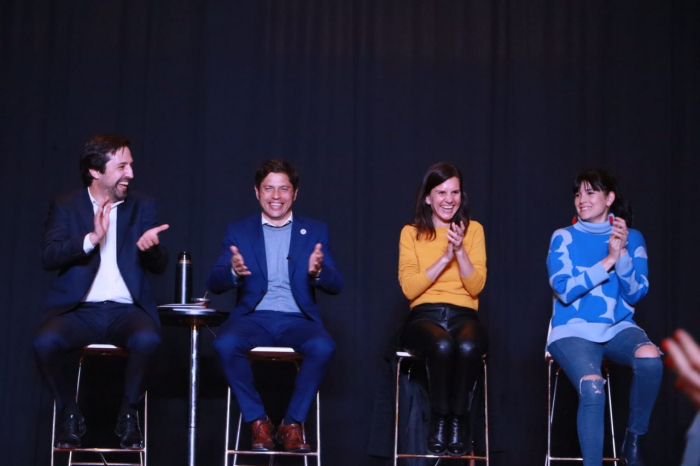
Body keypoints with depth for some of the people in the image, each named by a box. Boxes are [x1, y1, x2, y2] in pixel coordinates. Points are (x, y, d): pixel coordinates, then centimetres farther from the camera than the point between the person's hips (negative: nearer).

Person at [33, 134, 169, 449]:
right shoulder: (65, 207, 9)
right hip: (80, 310, 0)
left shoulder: (142, 207, 13)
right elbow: (49, 257, -5)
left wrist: (150, 248, -16)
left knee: (147, 339, -34)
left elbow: (159, 267, 7)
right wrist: (91, 238, -18)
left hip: (126, 310, 1)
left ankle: (129, 413, -8)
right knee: (44, 342, -32)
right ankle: (70, 414, -5)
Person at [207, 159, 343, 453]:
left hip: (297, 319, 0)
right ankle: (258, 422, -14)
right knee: (224, 344, -32)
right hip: (254, 318, 0)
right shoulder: (239, 232, 11)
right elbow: (214, 284, 0)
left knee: (322, 347, -33)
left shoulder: (315, 232, 11)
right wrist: (233, 272, -24)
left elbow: (335, 285, 2)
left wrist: (317, 271, -22)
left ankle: (292, 424, -14)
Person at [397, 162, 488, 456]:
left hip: (464, 316, 1)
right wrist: (444, 258, -11)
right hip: (424, 316, -1)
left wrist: (460, 251, -12)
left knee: (467, 347, -37)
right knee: (442, 345, -38)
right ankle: (439, 419, -18)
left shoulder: (474, 230, 11)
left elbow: (476, 286, 2)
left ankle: (459, 419, -19)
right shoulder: (411, 233, 8)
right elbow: (409, 287, -3)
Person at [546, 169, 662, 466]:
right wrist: (608, 260, -13)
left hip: (617, 329, 2)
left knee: (650, 357, -32)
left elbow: (635, 294, 0)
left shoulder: (632, 238, 8)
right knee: (592, 389, -32)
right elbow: (564, 290, -10)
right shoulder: (564, 238, 2)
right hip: (574, 331, -2)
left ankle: (634, 440, -12)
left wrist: (622, 254, -15)